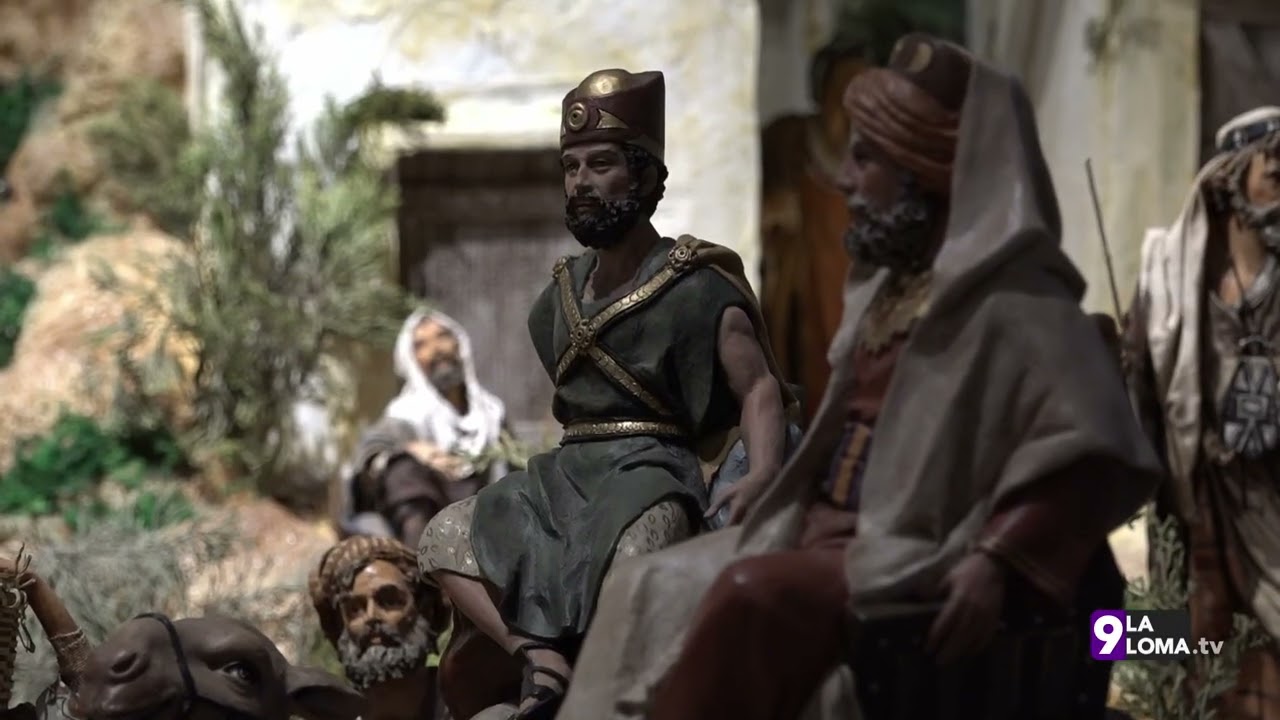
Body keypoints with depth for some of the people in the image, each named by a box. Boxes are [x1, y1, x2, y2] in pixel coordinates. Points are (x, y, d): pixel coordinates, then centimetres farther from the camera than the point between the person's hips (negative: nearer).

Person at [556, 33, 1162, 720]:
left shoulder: (1012, 296, -12)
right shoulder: (889, 285, 16)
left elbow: (1093, 450, -23)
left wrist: (997, 562, -30)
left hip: (918, 555, -9)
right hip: (836, 532, 9)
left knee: (754, 597, -31)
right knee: (654, 591, -4)